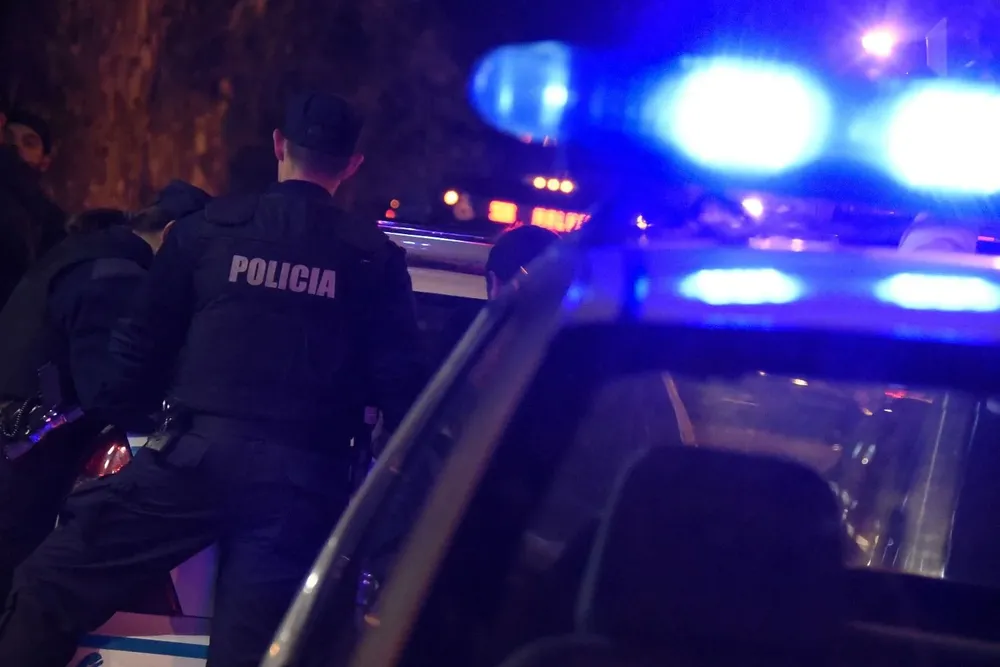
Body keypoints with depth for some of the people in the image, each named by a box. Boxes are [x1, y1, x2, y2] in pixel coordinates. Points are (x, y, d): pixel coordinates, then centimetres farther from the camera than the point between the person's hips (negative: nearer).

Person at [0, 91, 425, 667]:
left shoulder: (210, 228, 7)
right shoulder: (377, 258, 7)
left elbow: (146, 347, 12)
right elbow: (399, 382, 6)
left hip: (201, 453, -1)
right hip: (303, 479, 2)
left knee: (48, 593, 4)